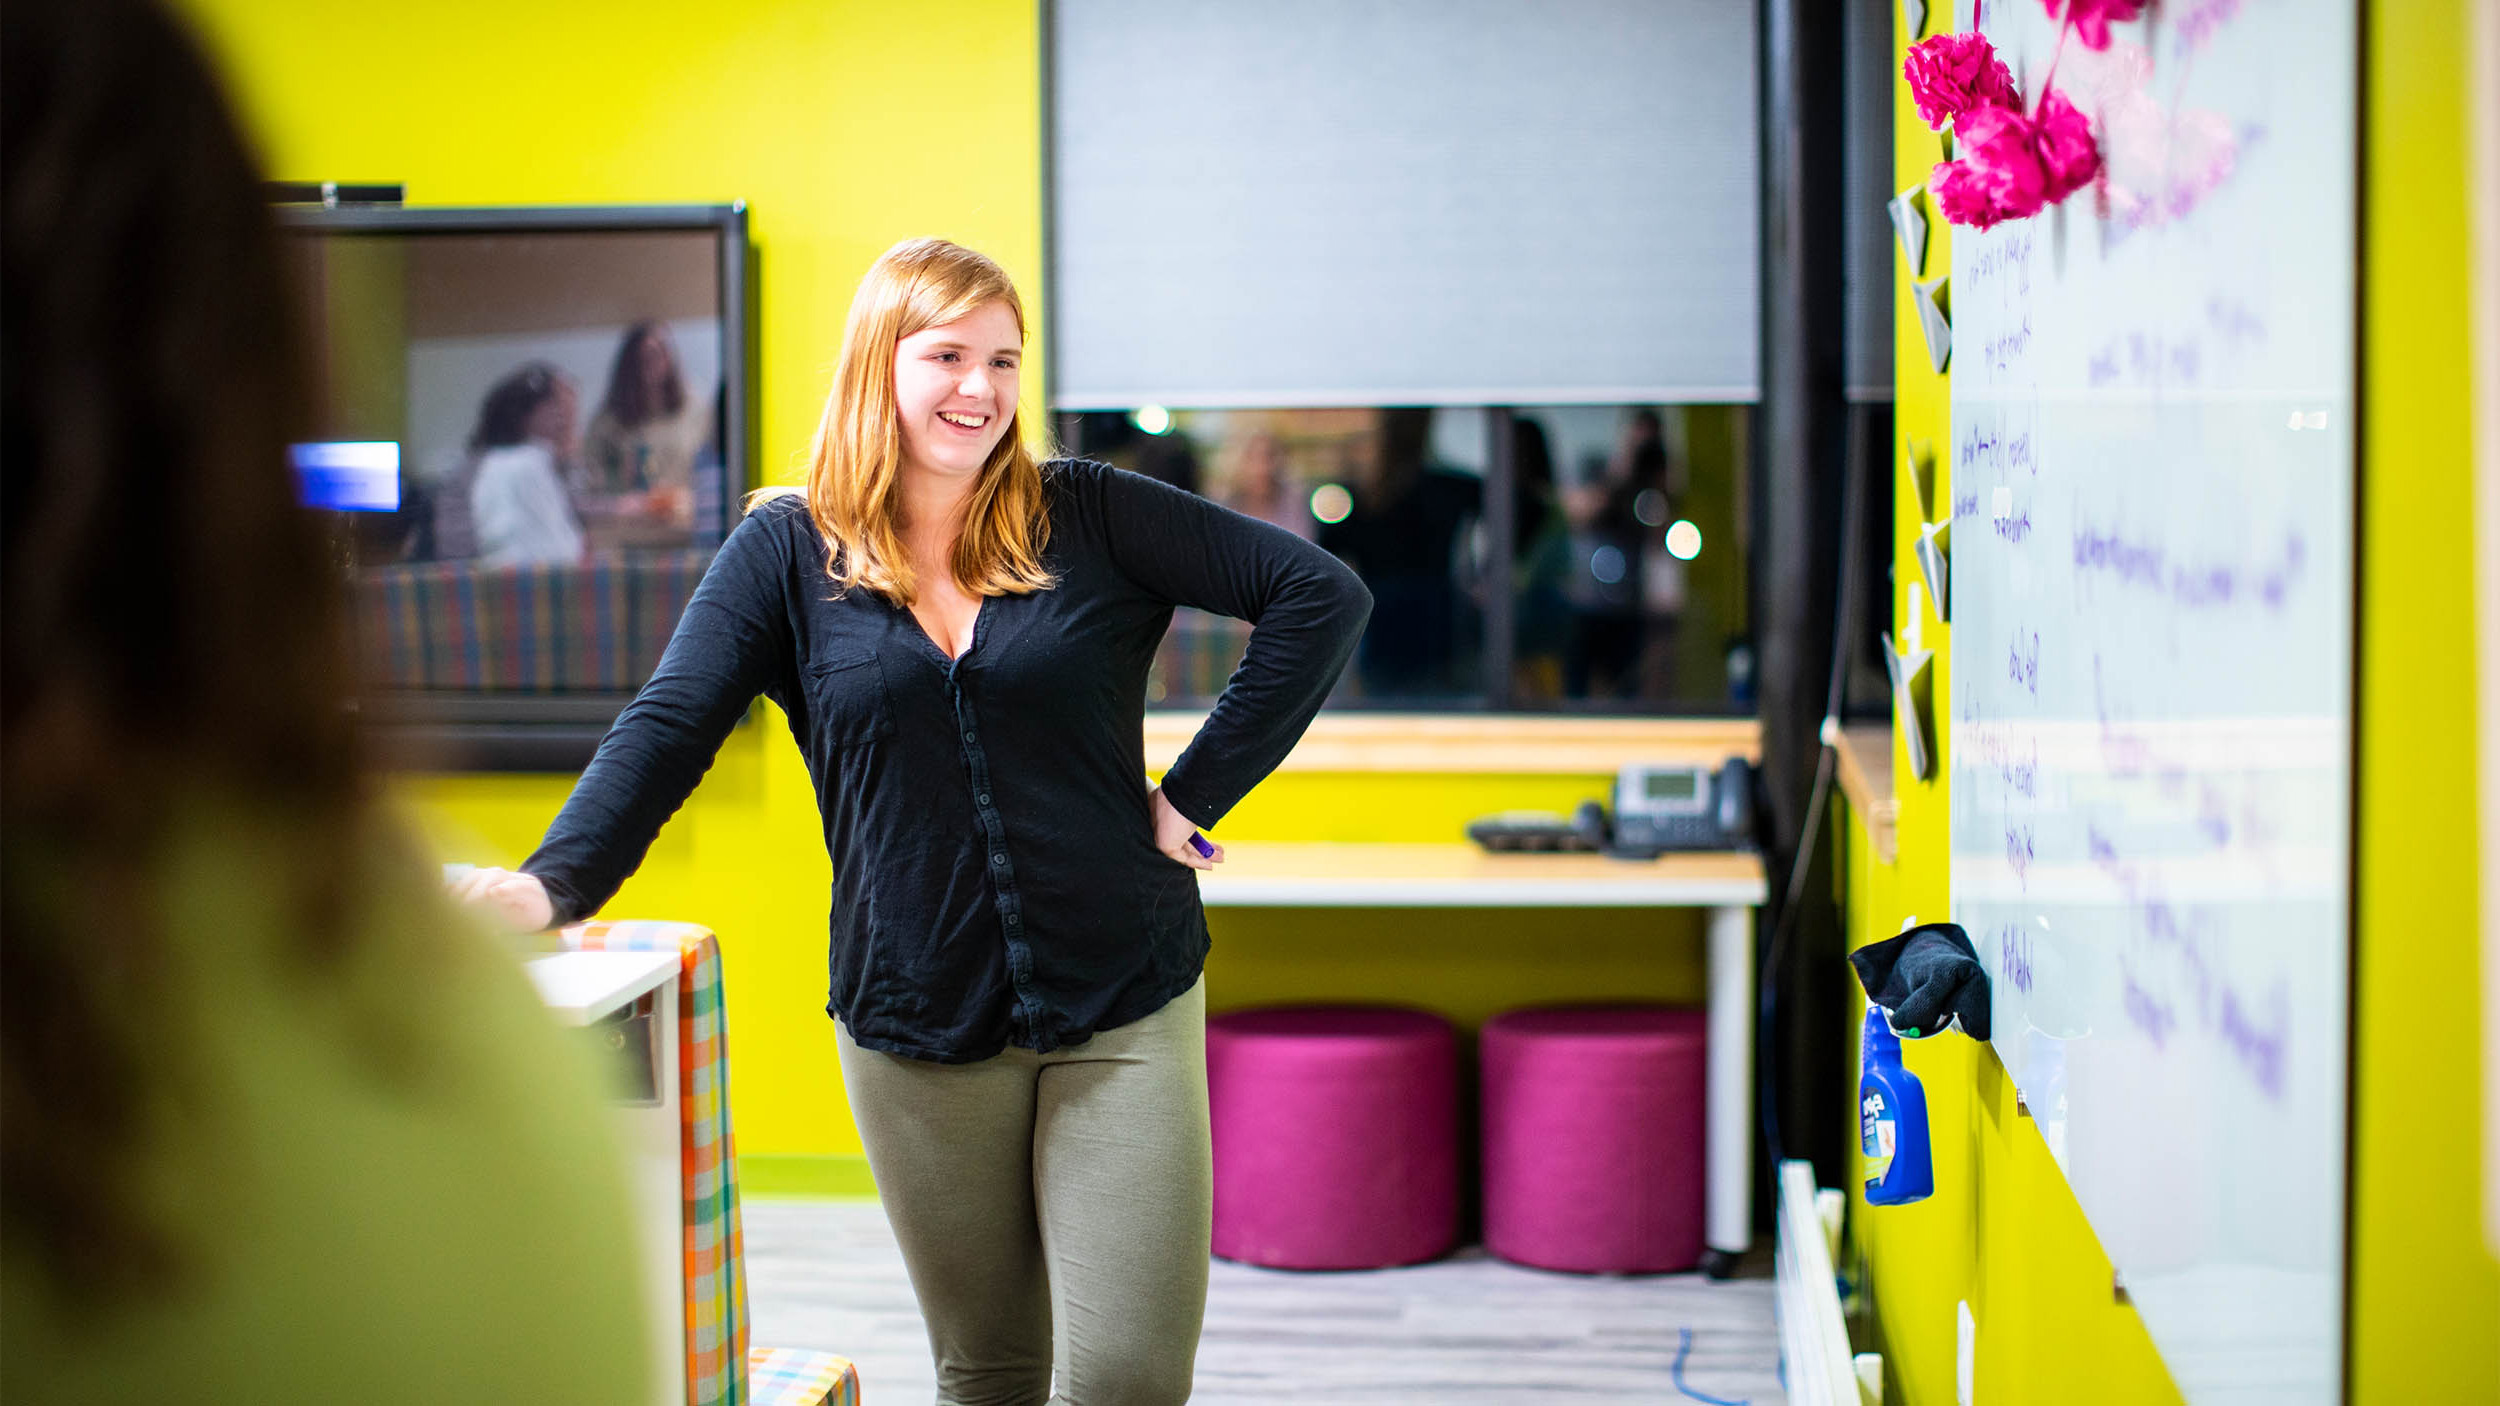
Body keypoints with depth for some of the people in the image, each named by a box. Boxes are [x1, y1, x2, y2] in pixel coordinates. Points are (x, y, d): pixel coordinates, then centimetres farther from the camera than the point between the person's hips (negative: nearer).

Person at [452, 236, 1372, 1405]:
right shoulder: (788, 551, 1)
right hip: (916, 1029, 1)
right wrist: (555, 882, -25)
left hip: (1125, 1007, -1)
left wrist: (1198, 792, -7)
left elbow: (1320, 597, -3)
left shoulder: (1087, 517, -1)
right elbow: (666, 729, -8)